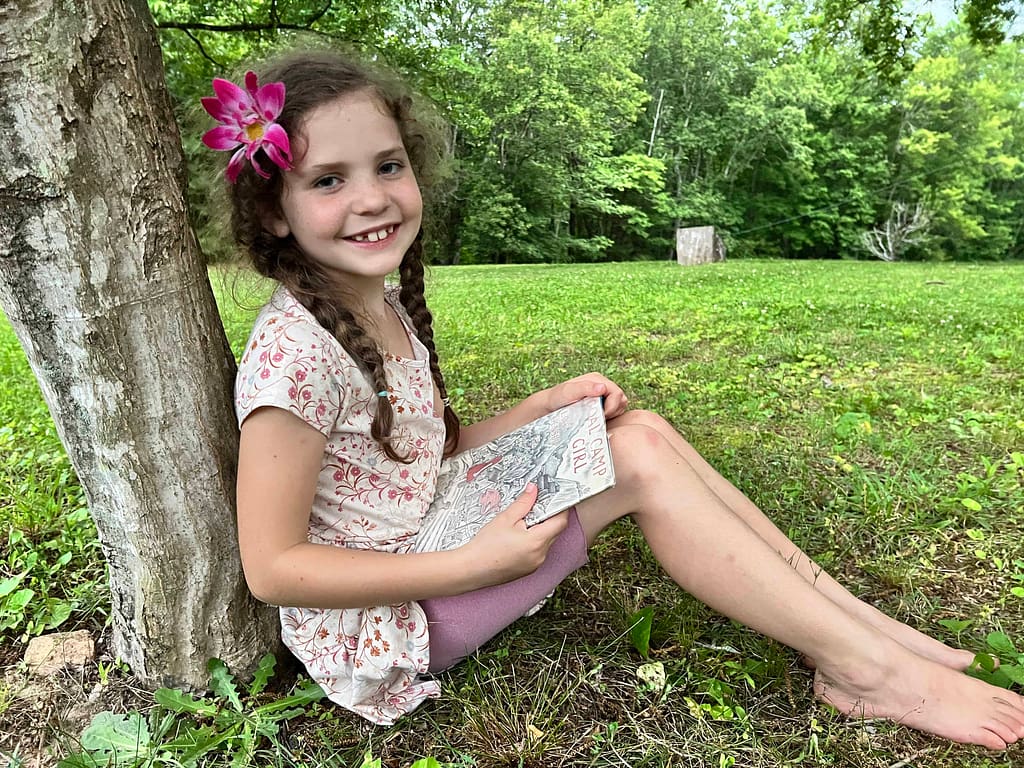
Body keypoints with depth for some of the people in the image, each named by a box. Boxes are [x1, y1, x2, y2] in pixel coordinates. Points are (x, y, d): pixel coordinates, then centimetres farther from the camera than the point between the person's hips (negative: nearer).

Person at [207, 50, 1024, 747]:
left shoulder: (387, 306, 2)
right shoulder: (294, 352, -24)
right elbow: (273, 568, -21)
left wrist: (547, 404, -4)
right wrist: (475, 564, -24)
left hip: (424, 552, 8)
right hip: (370, 626, -7)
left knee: (640, 434, -6)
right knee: (637, 466, -20)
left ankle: (861, 621, 2)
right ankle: (869, 671, -4)